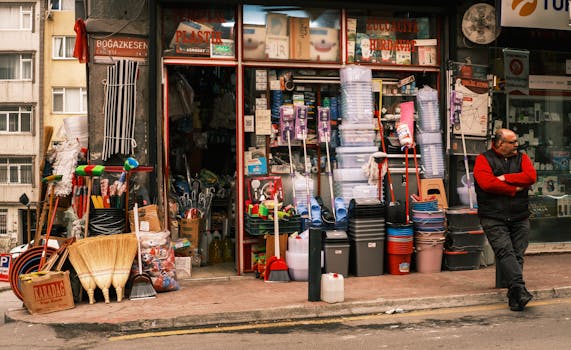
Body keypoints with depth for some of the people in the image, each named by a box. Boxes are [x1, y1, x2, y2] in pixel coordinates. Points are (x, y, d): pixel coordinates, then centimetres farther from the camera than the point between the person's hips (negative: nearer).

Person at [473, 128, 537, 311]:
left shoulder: (521, 158, 15)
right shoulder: (484, 159, 2)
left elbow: (531, 176, -4)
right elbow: (487, 183, -14)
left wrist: (505, 178, -8)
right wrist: (514, 189, -7)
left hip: (519, 218, 3)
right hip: (493, 218, -3)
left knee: (517, 254, -2)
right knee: (505, 251, -18)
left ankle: (514, 298, 1)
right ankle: (520, 289, -25)